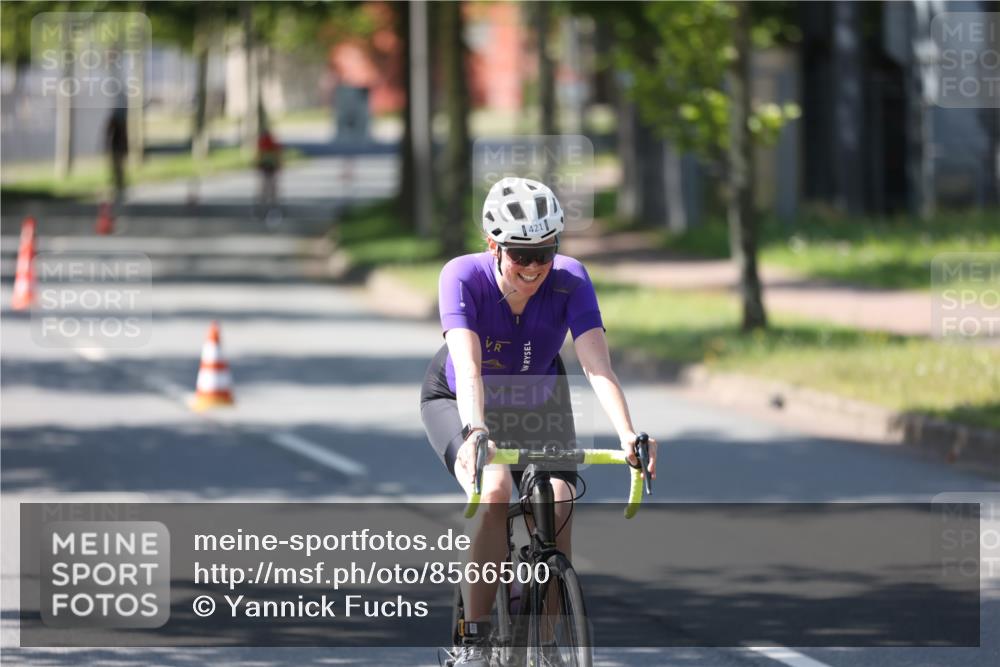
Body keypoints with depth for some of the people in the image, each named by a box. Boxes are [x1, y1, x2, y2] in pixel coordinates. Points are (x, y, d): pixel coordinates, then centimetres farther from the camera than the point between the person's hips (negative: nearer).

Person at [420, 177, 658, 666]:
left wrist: (628, 435, -52)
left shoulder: (569, 281, -27)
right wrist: (475, 432, -60)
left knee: (558, 508, -22)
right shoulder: (463, 277, -31)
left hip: (537, 404, 2)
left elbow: (597, 365, -36)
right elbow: (468, 368, -43)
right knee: (494, 490, -31)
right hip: (456, 402, -2)